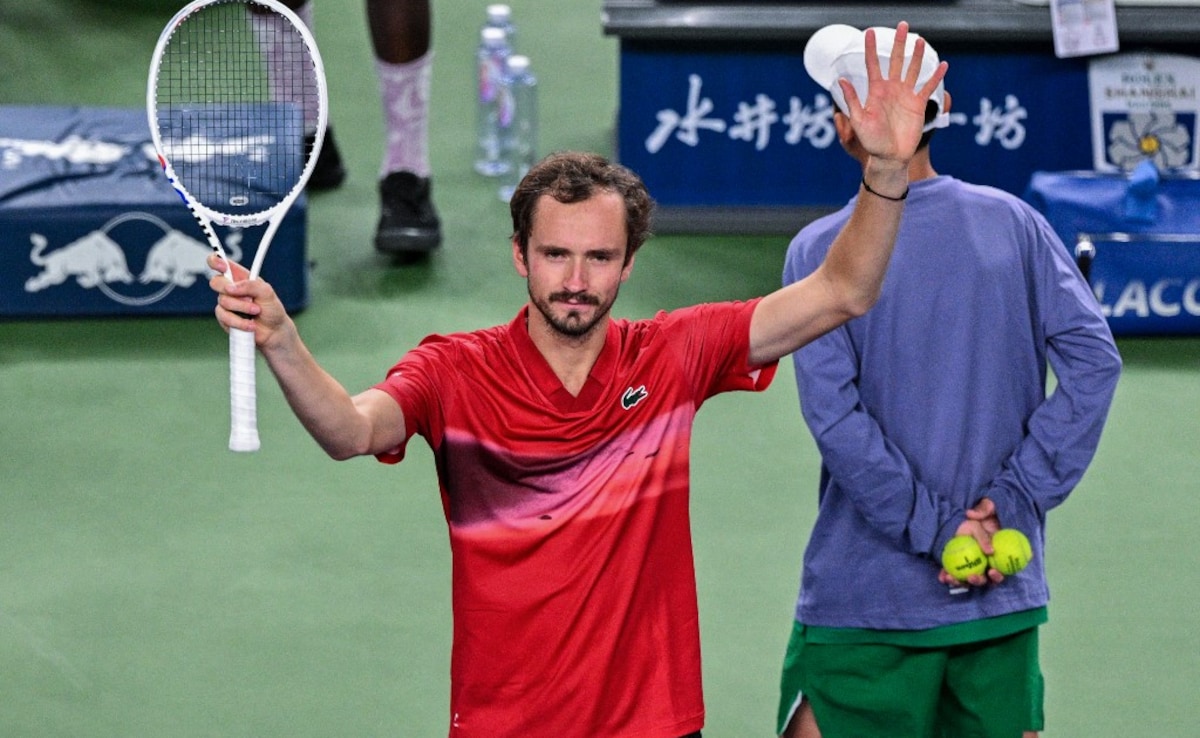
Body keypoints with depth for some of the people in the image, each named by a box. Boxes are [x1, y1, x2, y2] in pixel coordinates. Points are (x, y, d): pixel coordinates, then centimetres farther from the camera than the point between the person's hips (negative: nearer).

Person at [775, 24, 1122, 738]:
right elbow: (1093, 359, -5)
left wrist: (935, 530, -12)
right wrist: (1013, 500, -7)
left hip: (866, 599, -4)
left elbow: (836, 416, -16)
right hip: (1006, 594, 4)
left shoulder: (820, 251, -8)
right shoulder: (1013, 222, 1)